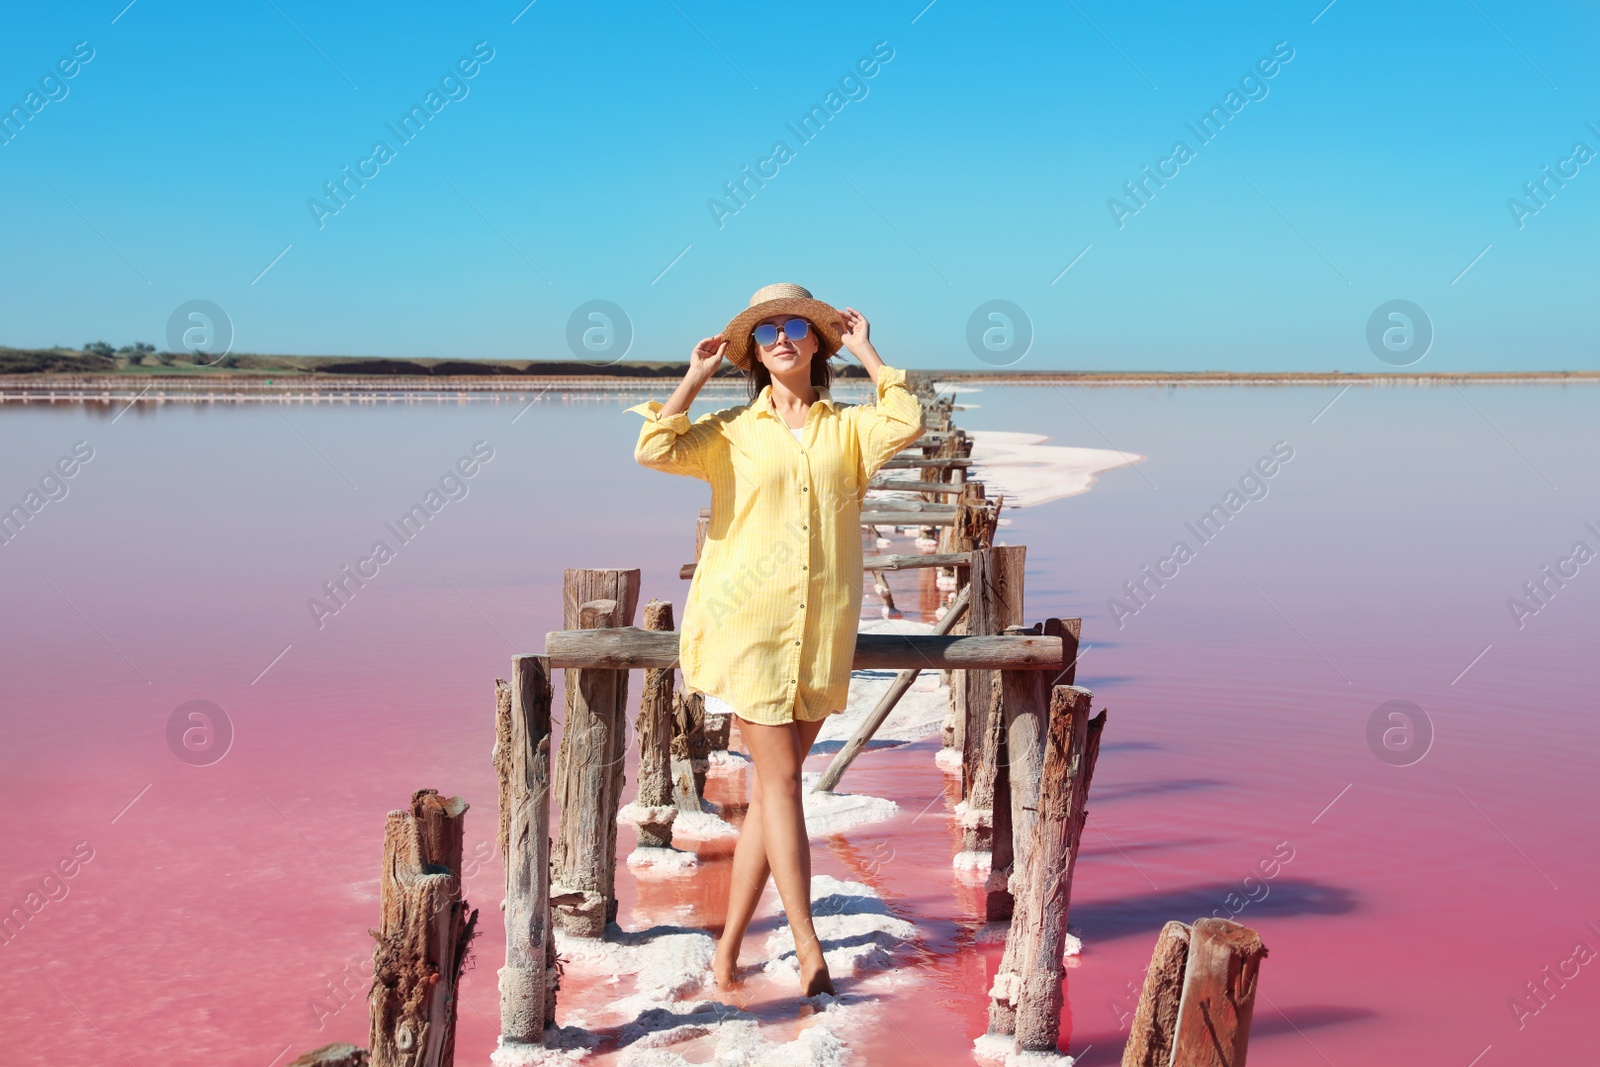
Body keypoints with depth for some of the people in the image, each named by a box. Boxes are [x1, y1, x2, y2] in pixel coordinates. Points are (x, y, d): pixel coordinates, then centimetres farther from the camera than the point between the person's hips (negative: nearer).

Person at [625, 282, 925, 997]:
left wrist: (866, 354, 1)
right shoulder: (731, 431, 5)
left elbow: (906, 425, -11)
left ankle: (728, 949, 17)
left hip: (822, 634, 2)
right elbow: (654, 451, -10)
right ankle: (809, 952, 1)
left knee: (772, 786, 7)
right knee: (780, 779, -5)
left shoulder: (848, 427, 10)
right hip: (747, 623, -2)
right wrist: (696, 377, -1)